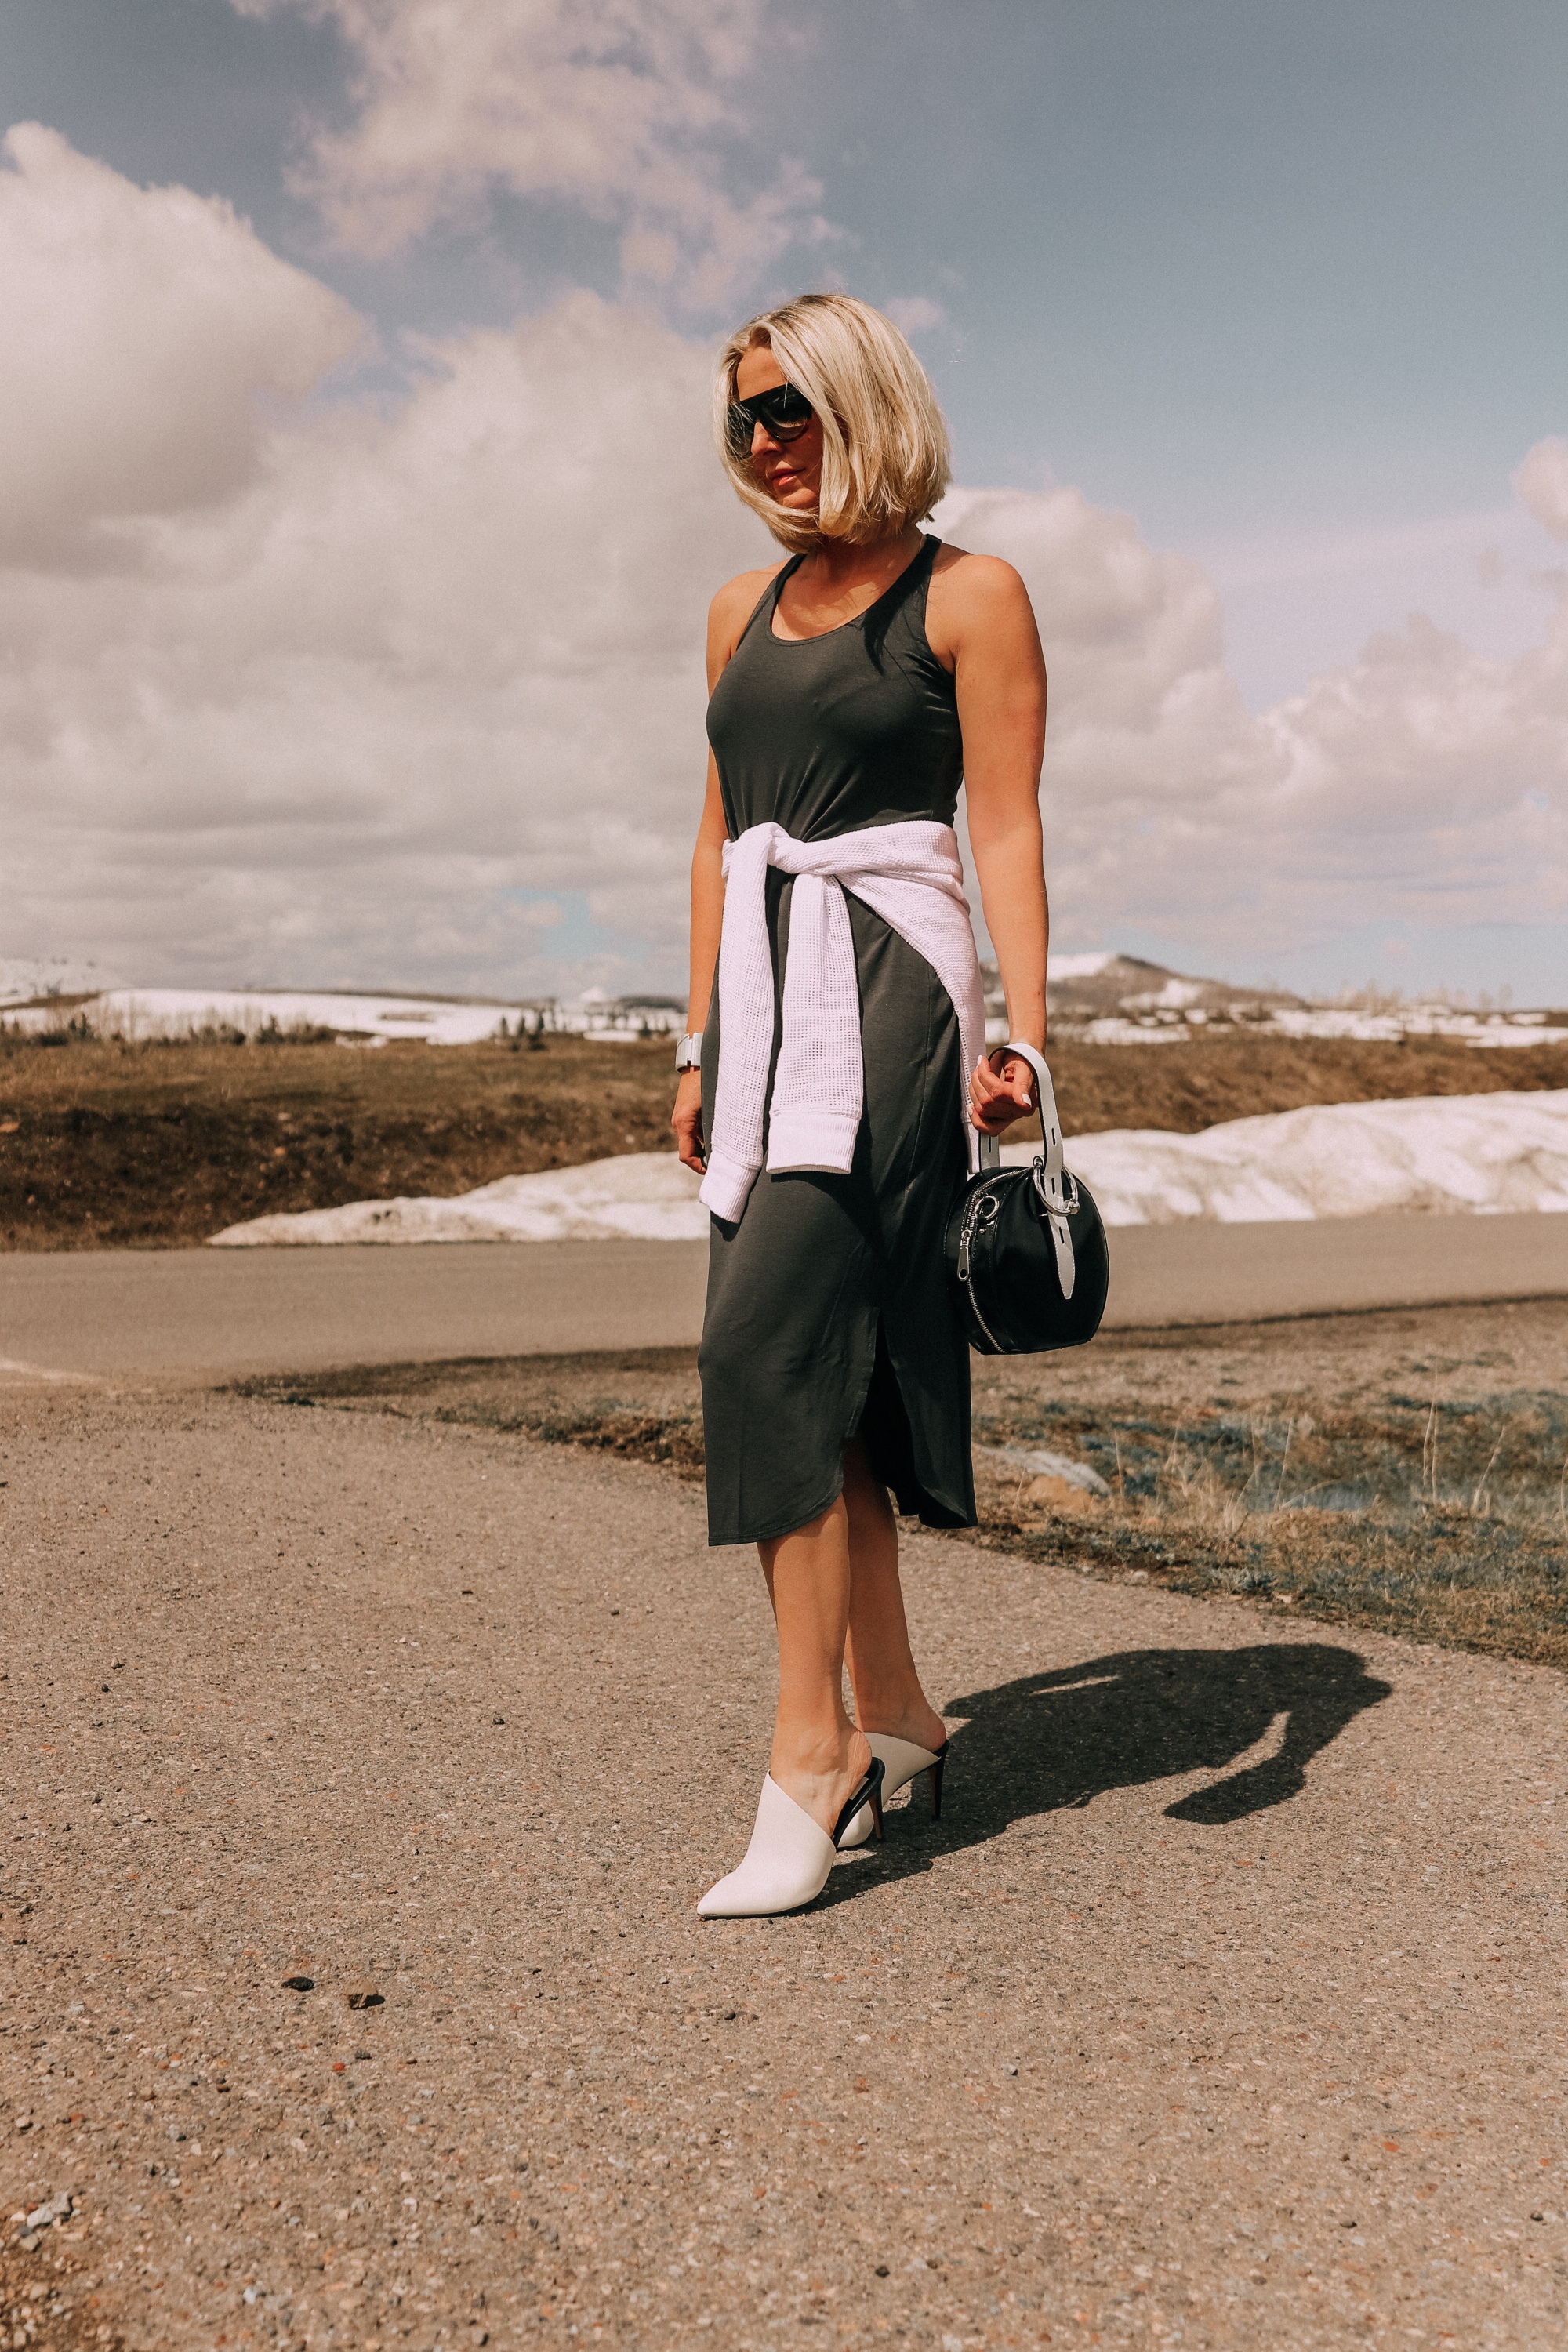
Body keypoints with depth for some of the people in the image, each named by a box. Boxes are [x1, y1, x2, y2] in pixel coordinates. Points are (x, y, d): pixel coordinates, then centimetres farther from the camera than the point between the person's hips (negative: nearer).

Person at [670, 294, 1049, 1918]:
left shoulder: (967, 596, 2)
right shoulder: (742, 611, 19)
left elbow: (1008, 828, -5)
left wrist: (1022, 1034, -15)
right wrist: (701, 1038, 16)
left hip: (888, 989, -7)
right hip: (761, 992, 7)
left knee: (775, 1333, -19)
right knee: (815, 1356, 6)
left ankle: (808, 1754, -13)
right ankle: (893, 1714, 18)